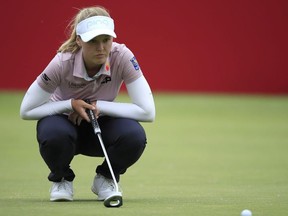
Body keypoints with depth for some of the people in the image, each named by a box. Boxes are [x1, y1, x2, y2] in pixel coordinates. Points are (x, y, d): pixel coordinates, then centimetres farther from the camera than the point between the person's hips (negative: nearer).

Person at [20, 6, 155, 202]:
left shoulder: (122, 57, -26)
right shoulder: (62, 63, -28)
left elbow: (147, 111, -27)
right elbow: (26, 111, -19)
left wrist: (98, 106, -29)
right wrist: (70, 104, -30)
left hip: (101, 124, 1)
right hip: (64, 121, -1)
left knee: (134, 136, -32)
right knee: (54, 134, -38)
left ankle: (105, 178, 0)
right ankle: (61, 179, -3)